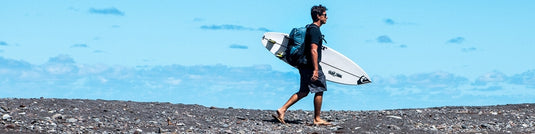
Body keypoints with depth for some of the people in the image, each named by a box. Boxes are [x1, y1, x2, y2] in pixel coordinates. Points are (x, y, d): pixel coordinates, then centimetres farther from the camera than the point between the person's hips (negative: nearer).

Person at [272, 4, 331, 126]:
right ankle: (317, 119, 8)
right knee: (319, 90, 1)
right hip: (311, 66, -10)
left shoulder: (309, 28, 18)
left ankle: (282, 110, 2)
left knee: (303, 92, 11)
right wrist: (316, 69, -26)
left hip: (305, 66, 10)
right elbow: (313, 51, -23)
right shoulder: (315, 30, -15)